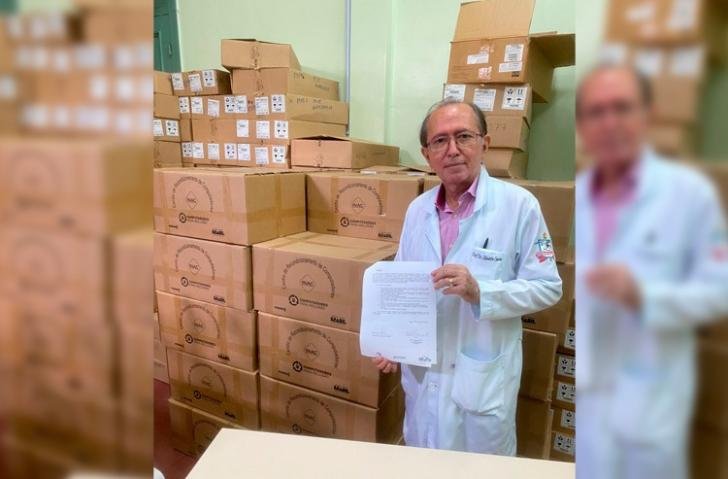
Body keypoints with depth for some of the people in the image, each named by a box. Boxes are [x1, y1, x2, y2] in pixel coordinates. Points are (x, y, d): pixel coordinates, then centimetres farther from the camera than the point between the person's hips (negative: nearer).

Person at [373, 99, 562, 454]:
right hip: (422, 374, 4)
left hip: (483, 379, -4)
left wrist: (480, 292, -25)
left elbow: (547, 287, -12)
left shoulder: (519, 205, -13)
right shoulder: (417, 209, 2)